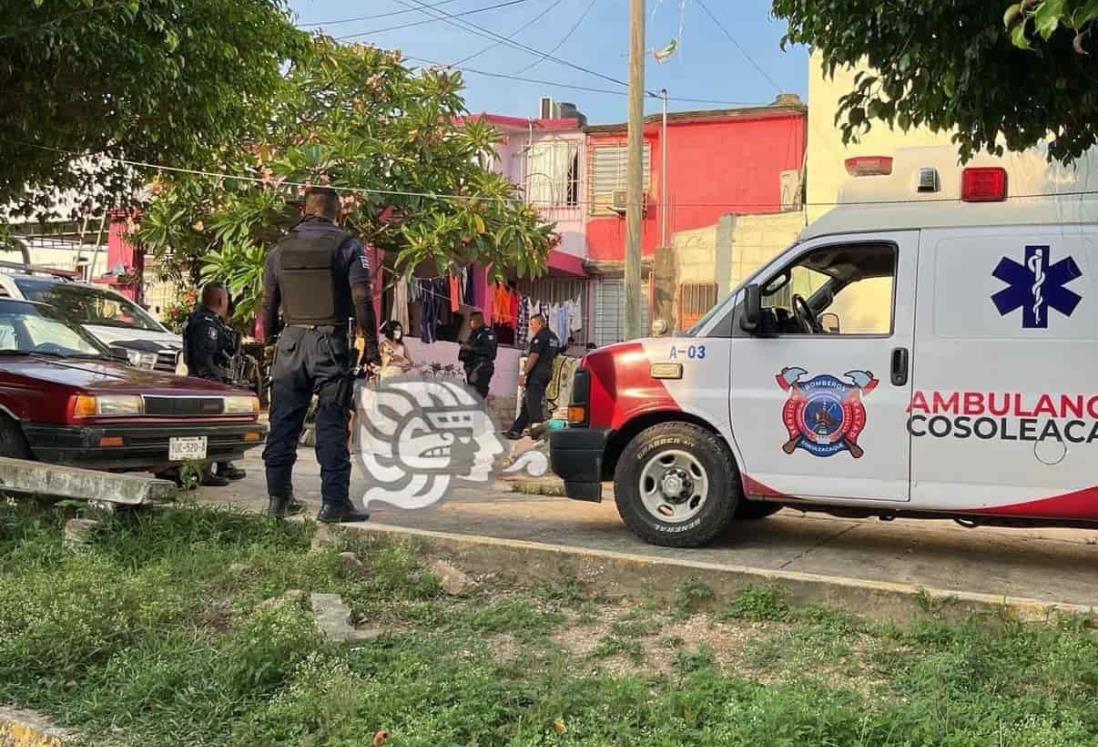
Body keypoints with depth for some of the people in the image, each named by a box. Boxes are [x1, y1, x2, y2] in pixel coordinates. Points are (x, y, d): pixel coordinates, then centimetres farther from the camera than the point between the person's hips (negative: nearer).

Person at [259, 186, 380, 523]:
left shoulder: (281, 248, 11)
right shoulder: (346, 245, -2)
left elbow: (268, 304, 12)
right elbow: (361, 298, -10)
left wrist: (269, 342, 21)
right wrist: (371, 344, -5)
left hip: (290, 342, 4)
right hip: (331, 343, -4)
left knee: (283, 423, 10)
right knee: (332, 425, -1)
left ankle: (279, 497, 15)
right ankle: (334, 502, -1)